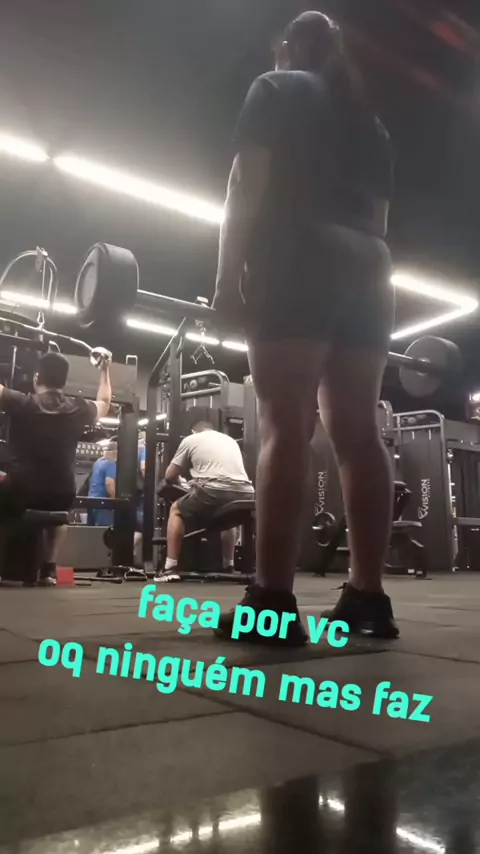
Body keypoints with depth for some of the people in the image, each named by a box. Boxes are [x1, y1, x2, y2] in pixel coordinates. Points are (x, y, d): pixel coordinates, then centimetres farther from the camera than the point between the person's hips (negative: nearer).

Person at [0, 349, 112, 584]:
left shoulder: (21, 403, -8)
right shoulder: (79, 410, 1)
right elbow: (104, 403, 24)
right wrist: (105, 370, 35)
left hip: (19, 494, -3)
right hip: (62, 499, 4)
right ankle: (48, 569, 29)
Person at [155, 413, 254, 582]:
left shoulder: (191, 440, 19)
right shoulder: (231, 440, 32)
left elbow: (170, 476, 21)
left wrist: (180, 482, 44)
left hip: (213, 492, -5)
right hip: (243, 495, 5)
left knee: (176, 511, 22)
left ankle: (171, 569, 13)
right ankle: (228, 567, 35)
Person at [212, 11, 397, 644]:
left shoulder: (276, 91, 13)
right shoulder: (371, 122, 28)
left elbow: (248, 187, -1)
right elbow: (378, 217, 19)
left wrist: (227, 276, -5)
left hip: (296, 265, -5)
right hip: (366, 273, 6)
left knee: (285, 424, -15)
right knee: (358, 431, -1)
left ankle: (272, 604, -18)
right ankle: (368, 596, 0)